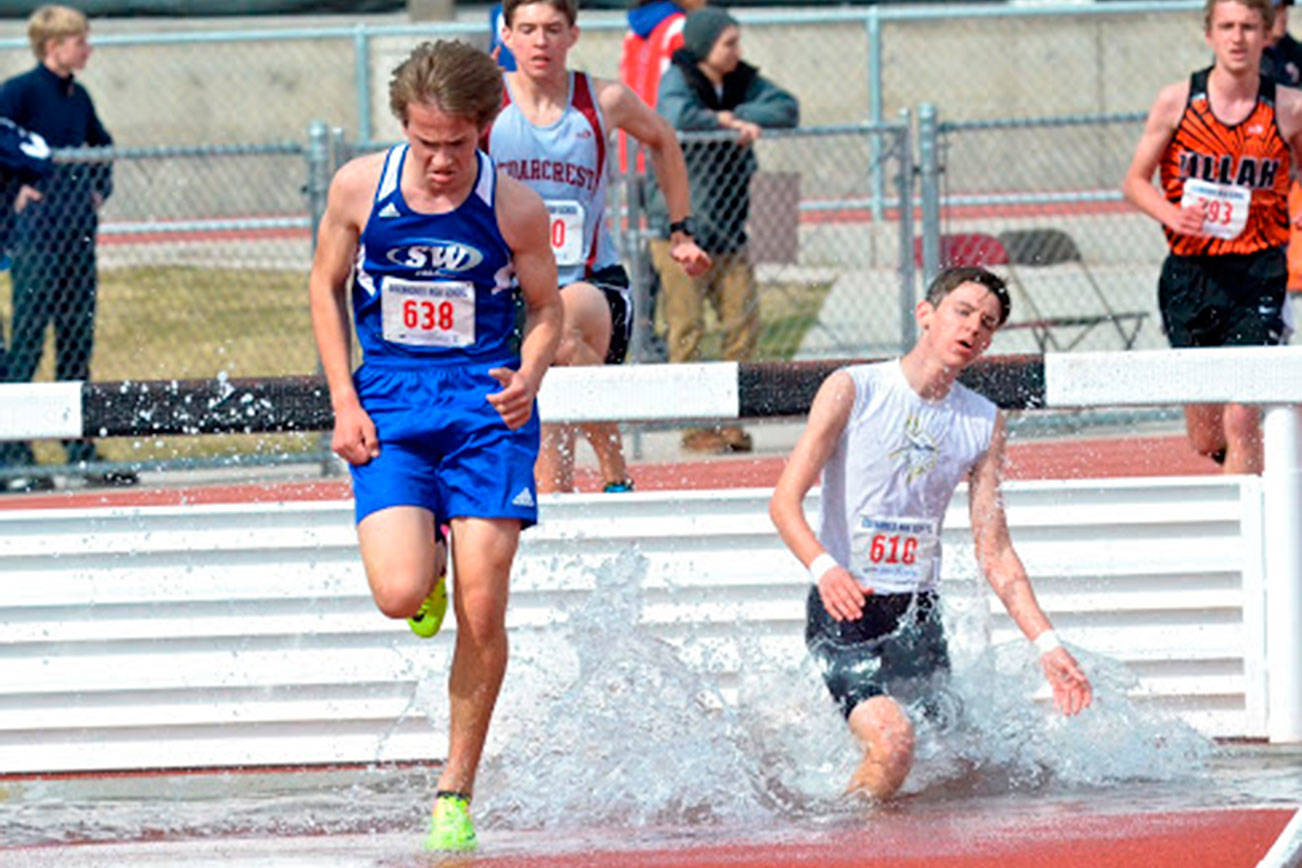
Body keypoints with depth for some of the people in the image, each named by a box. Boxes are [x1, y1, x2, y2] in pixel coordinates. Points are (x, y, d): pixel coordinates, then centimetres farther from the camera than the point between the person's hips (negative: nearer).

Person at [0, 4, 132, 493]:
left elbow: (102, 147, 32)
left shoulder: (77, 97, 14)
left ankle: (82, 453, 16)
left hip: (78, 234, 8)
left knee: (77, 343, 11)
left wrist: (99, 189, 19)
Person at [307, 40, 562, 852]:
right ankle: (423, 554, 22)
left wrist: (527, 379, -13)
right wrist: (345, 405, 1)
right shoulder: (360, 187, -4)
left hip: (485, 411, -1)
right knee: (401, 595, -18)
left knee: (482, 610, -7)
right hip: (389, 408, 1)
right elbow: (327, 288, 10)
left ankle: (457, 790, 8)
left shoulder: (515, 208, -7)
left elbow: (546, 310, 8)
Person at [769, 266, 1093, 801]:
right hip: (844, 607, -6)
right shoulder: (852, 390, -6)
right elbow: (785, 501, -11)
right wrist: (825, 568, -31)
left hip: (918, 616, 6)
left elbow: (995, 554, 9)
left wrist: (1046, 644, -1)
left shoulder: (984, 423, 7)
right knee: (892, 742, -28)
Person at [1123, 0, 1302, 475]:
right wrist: (1171, 214, -15)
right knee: (1206, 439, 9)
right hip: (1188, 272, 2)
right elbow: (1136, 181, 6)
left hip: (1258, 274, -2)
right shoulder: (1176, 102, -1)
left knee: (1241, 421, -15)